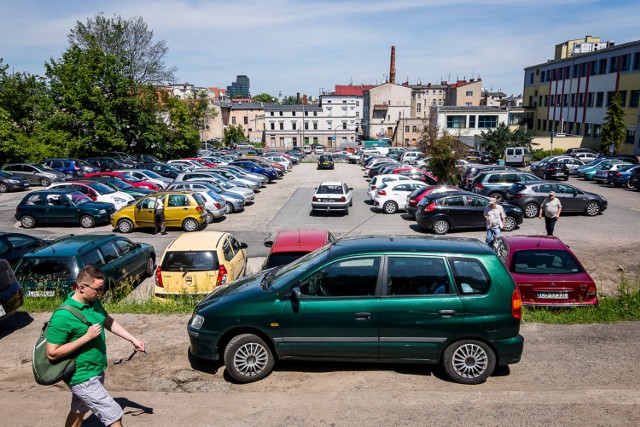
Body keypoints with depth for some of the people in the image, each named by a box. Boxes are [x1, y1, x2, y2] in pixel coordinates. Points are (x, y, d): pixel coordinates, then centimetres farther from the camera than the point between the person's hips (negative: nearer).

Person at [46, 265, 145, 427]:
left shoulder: (94, 302, -1)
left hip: (96, 371, 8)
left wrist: (133, 339, 11)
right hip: (83, 378, -8)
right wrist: (87, 336, -27)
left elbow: (109, 321, 14)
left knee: (78, 412, 26)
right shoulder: (63, 316, -26)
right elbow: (52, 353, -22)